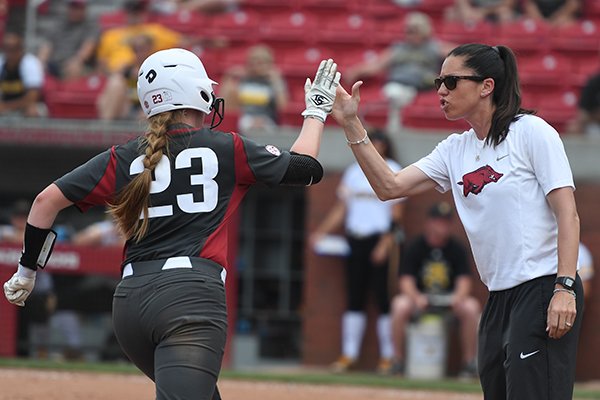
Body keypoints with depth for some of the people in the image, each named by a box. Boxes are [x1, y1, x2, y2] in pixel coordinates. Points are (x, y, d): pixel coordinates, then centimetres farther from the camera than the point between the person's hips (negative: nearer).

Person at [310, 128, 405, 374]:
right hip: (354, 240, 6)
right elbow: (341, 208, 18)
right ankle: (349, 354, 6)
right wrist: (322, 232, 8)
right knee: (354, 297, 5)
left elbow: (396, 213, -6)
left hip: (380, 239, -6)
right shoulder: (353, 172, 16)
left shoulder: (392, 172, 0)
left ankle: (388, 356, -3)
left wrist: (385, 243, -15)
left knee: (383, 296, -7)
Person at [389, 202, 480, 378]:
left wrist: (459, 296, -29)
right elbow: (406, 279, -10)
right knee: (400, 305, -33)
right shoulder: (415, 247, -4)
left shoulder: (456, 248, 0)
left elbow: (464, 279, -6)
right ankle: (398, 361, -20)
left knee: (471, 307, -28)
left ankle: (470, 363, -15)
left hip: (450, 299, 1)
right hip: (420, 297, -1)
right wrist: (416, 297, -32)